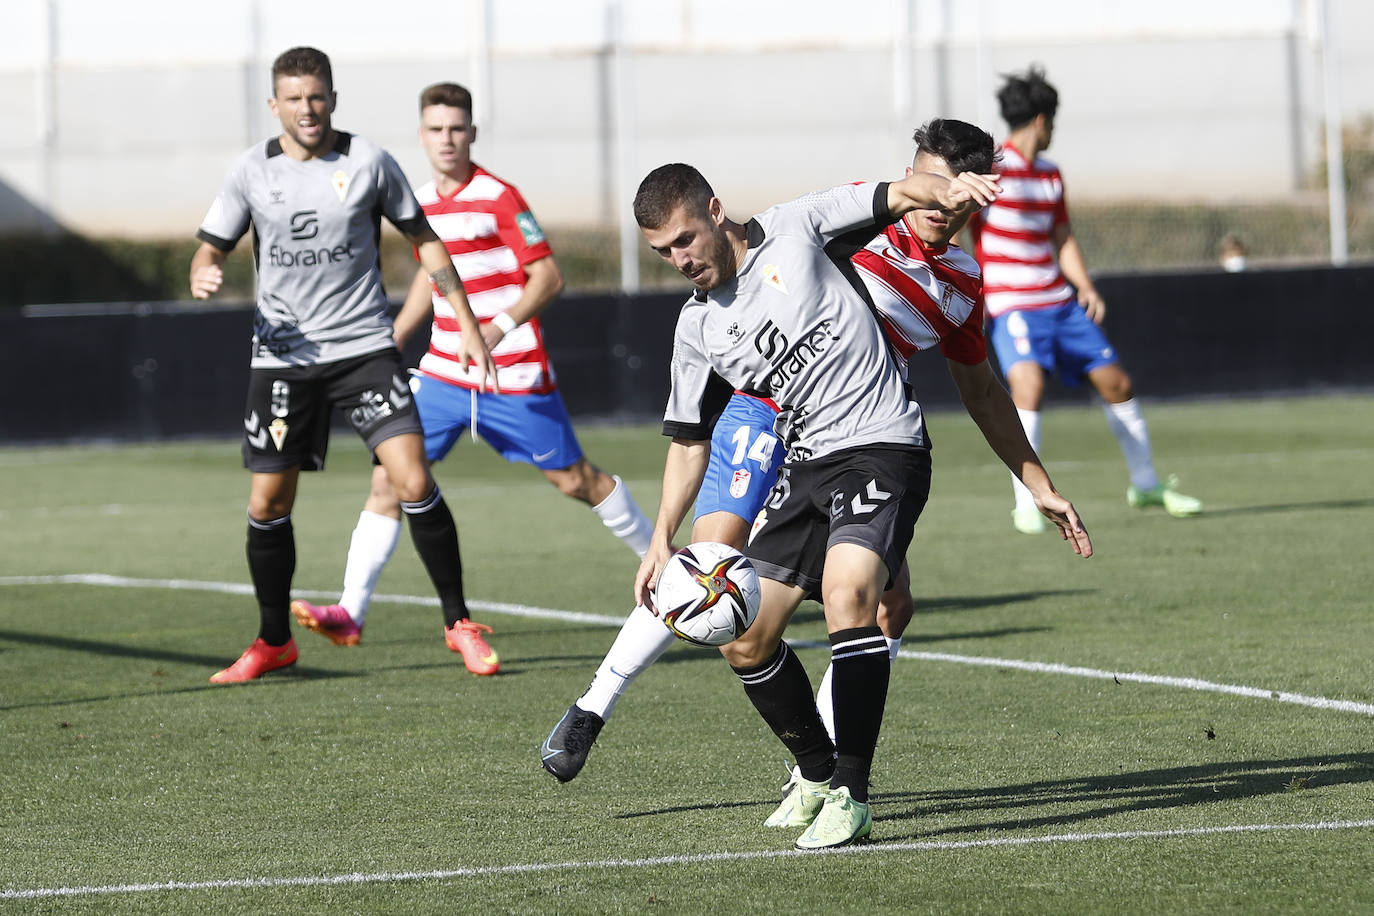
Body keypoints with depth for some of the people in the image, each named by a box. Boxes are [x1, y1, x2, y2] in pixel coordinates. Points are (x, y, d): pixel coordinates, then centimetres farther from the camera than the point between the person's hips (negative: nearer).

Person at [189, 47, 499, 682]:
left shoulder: (368, 162, -1)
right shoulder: (253, 171, 2)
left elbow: (425, 241, 9)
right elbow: (210, 250, 7)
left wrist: (467, 324, 5)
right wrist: (202, 278, -18)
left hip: (364, 346, -1)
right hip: (282, 356, 1)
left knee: (413, 482, -14)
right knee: (268, 504, 1)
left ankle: (459, 620, 0)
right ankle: (274, 641, 20)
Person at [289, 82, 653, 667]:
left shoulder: (497, 197, -13)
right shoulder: (421, 203, 8)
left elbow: (549, 277, -15)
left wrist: (500, 327, -30)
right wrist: (389, 343, 20)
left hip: (514, 375, -5)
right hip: (443, 373, 5)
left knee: (574, 479, 6)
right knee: (389, 476, -7)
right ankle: (351, 611, -7)